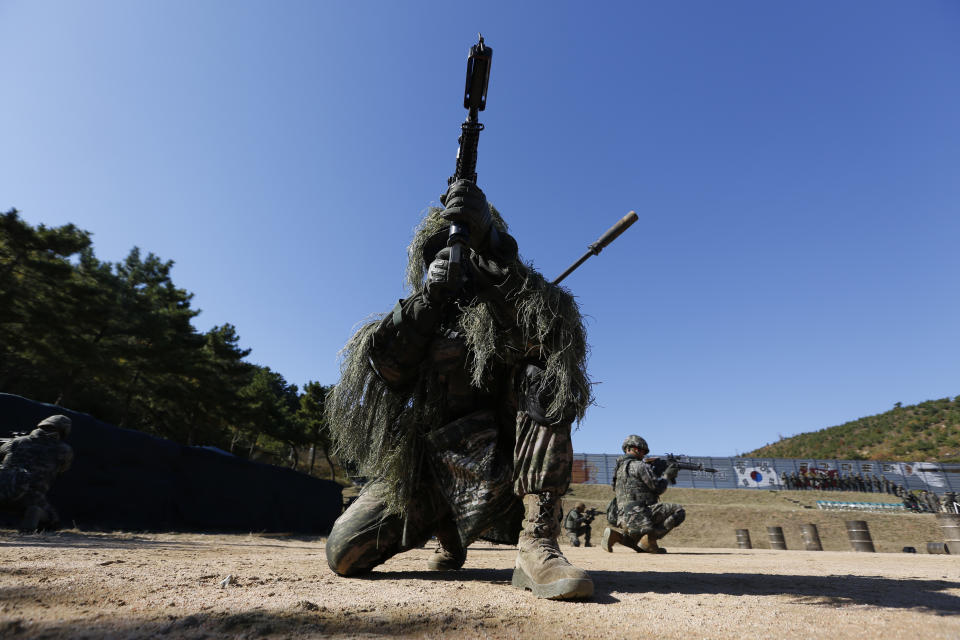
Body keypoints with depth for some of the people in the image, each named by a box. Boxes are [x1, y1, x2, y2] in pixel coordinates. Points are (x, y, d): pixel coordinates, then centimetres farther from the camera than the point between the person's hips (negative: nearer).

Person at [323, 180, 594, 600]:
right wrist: (429, 296, -18)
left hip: (501, 460, -3)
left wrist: (488, 239, -30)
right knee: (343, 555, -5)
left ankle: (536, 540, -29)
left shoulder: (507, 301, 3)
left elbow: (551, 327, -22)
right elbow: (389, 368, -6)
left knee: (542, 377, -28)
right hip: (427, 462, 4)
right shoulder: (420, 310, 13)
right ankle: (448, 535, 23)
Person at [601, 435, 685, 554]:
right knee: (679, 511, -2)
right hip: (638, 515, -9)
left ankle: (616, 533, 5)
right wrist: (667, 475, 12)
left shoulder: (620, 468, 21)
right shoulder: (639, 465, -6)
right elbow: (658, 488, -6)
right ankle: (649, 538, -10)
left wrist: (659, 472, 22)